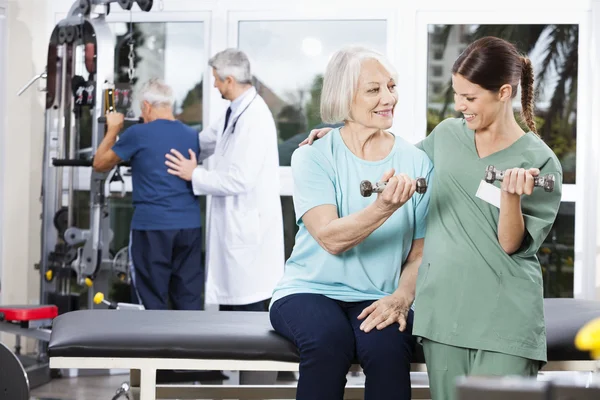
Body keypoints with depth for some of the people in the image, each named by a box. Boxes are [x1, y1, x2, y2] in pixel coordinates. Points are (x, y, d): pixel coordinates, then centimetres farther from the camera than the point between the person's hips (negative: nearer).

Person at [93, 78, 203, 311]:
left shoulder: (138, 134, -5)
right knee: (190, 297, 7)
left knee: (153, 300, 3)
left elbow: (100, 165, 7)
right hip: (189, 225, 5)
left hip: (152, 226, -5)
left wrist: (113, 130, 20)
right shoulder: (191, 136, 9)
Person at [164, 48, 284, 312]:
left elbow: (239, 180, -25)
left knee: (247, 307, -4)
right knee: (229, 300, 18)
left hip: (248, 228, -10)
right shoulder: (236, 112, 9)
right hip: (233, 225, 10)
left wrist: (195, 175, -12)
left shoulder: (255, 118, -21)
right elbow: (207, 141, 25)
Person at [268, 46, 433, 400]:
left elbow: (420, 254, 5)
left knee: (388, 347, -32)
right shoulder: (313, 157, -3)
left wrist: (401, 298, -15)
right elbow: (332, 239, -17)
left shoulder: (417, 162, 4)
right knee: (329, 341, -34)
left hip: (378, 301, 1)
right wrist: (385, 207, -34)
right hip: (310, 290, -1)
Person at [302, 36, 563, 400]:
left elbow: (513, 245, -8)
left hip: (505, 319, -4)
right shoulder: (447, 135, 9)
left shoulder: (540, 161, -4)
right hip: (443, 309, 4)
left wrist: (511, 196, -25)